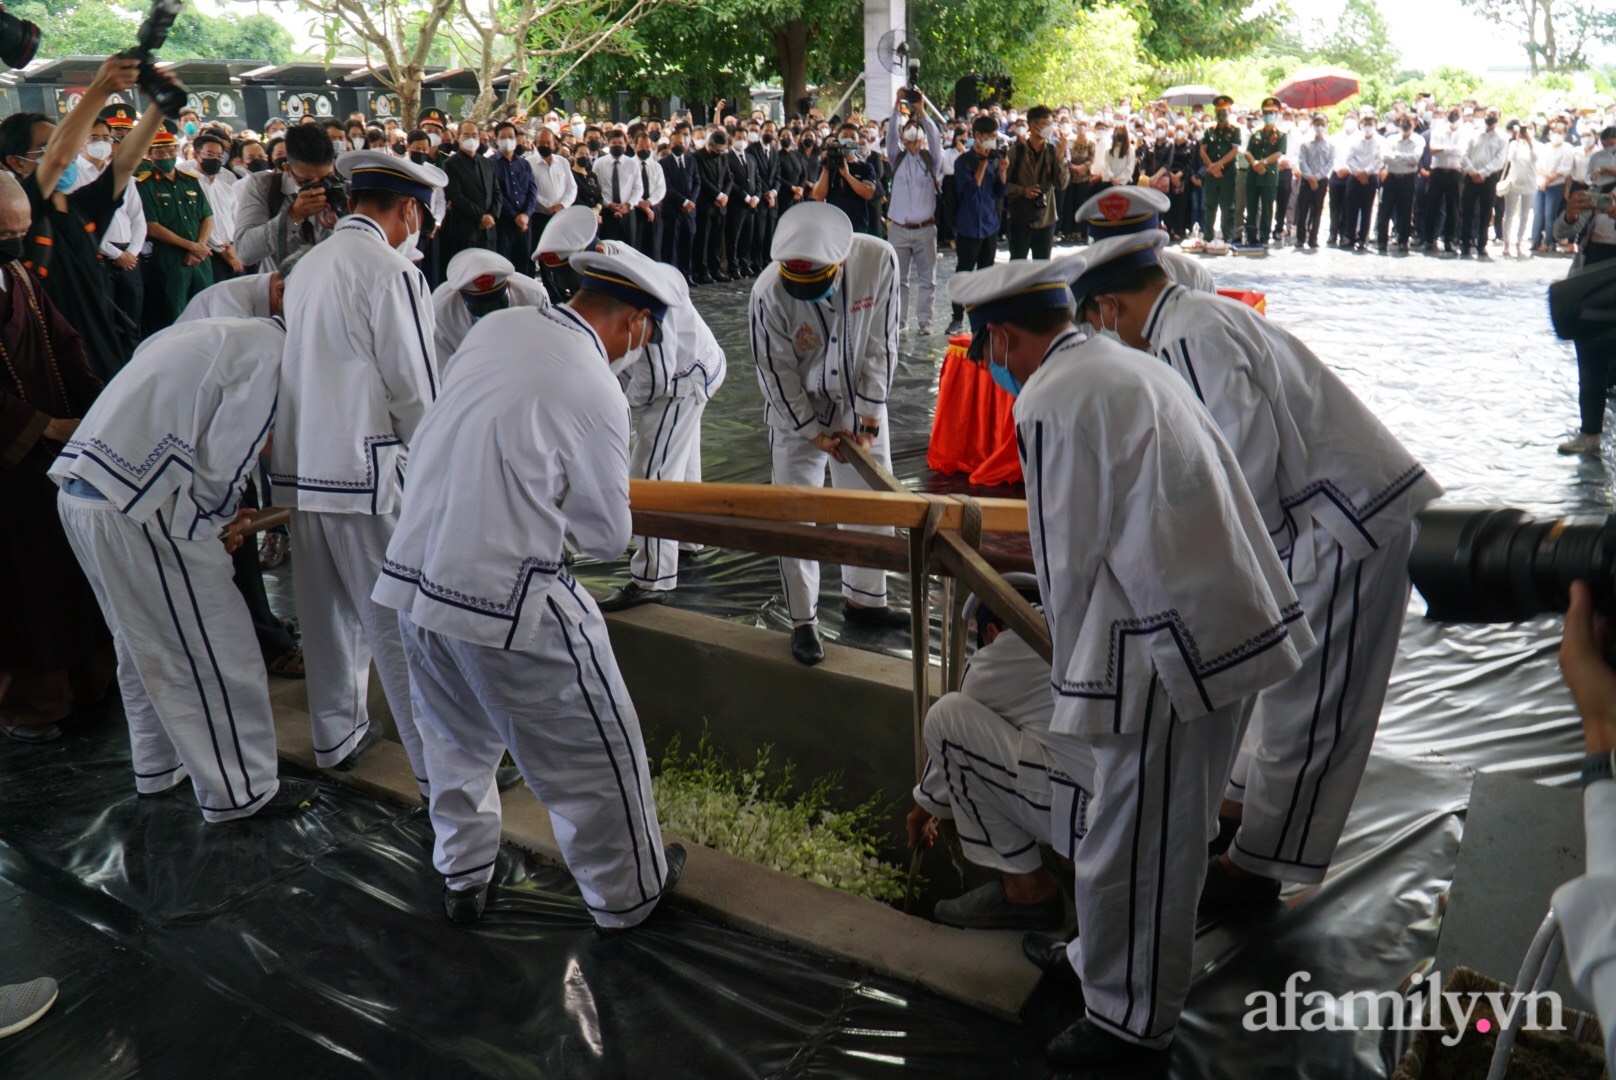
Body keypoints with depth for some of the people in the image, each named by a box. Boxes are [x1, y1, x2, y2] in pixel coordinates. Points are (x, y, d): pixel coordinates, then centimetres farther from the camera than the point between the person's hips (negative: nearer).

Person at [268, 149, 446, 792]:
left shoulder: (309, 264, 13)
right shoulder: (390, 271, -13)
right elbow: (415, 389, -14)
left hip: (299, 466, 8)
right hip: (366, 472, -8)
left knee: (327, 612, 18)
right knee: (401, 625, -2)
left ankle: (335, 737, 31)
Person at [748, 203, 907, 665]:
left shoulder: (878, 260, -22)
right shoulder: (769, 292, -28)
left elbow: (881, 343, -12)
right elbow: (777, 372, -15)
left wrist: (868, 419, -12)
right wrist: (815, 433, -14)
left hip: (861, 405, 3)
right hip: (797, 412, -2)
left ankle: (864, 599, 32)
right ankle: (803, 621, 15)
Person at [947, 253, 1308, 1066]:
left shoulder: (1050, 401, -13)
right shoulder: (1127, 365, 16)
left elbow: (1070, 559, -11)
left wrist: (1075, 668, 3)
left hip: (1172, 642, -10)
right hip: (1229, 624, 10)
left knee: (1137, 839, 6)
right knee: (1159, 828, 23)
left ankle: (1129, 1021, 23)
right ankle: (1106, 959, 42)